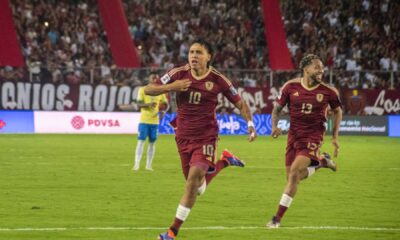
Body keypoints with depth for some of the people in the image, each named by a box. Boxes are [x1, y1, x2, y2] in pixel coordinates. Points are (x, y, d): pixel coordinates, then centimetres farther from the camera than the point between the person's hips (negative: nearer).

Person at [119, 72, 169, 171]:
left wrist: (163, 111, -10)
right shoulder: (143, 90, -1)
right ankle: (137, 164, -11)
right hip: (144, 120, -3)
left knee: (152, 142, 4)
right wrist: (148, 104, -26)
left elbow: (166, 104, 12)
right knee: (141, 141, -9)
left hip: (155, 121, 3)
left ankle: (149, 165, 10)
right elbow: (138, 104, -7)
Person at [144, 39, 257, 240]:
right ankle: (224, 161, 42)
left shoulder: (218, 80, -9)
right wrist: (170, 87, -23)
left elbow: (240, 103, 2)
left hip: (206, 137, -3)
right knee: (198, 188, 13)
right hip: (183, 137, 4)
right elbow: (148, 90, -6)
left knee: (194, 179, -21)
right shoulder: (179, 74, -6)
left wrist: (250, 123, -14)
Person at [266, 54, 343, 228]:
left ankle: (278, 218, -11)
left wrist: (335, 137, 7)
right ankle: (320, 162, 37)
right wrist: (275, 126, -12)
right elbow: (277, 108, 7)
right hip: (294, 134, 3)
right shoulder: (291, 87, -5)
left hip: (313, 137, -3)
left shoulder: (328, 92, -6)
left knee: (294, 172, -18)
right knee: (292, 177, 8)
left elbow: (337, 111, 11)